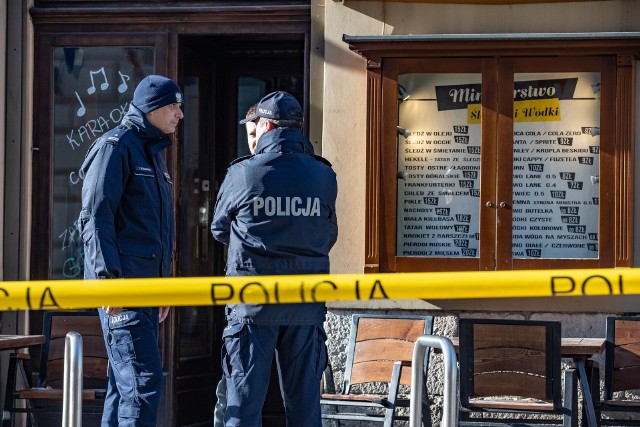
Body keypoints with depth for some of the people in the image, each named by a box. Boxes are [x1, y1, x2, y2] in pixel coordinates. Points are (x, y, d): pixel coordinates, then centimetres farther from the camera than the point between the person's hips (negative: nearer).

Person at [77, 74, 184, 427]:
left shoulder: (152, 151, 22)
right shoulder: (115, 146, -7)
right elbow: (95, 217, -15)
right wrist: (108, 278, -22)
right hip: (121, 283, -10)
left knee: (125, 383, 11)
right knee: (144, 382, -15)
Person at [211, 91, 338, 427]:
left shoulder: (242, 174, -7)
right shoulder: (324, 176, 2)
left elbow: (220, 230, 8)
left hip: (253, 302, -3)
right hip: (307, 307, 3)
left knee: (244, 399, 2)